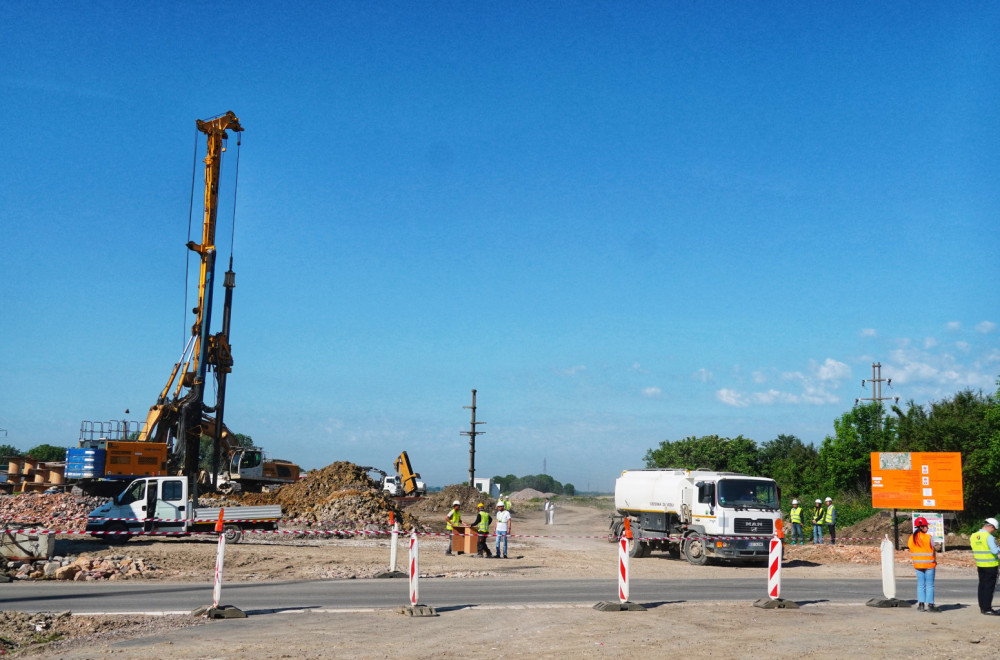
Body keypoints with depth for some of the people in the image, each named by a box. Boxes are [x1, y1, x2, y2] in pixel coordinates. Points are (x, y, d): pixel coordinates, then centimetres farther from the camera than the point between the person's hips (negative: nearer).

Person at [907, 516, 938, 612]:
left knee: (920, 585, 10)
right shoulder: (928, 538, -13)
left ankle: (921, 604, 7)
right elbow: (933, 551, -5)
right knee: (930, 585, 1)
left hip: (918, 564, 4)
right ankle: (930, 605, 1)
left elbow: (911, 551, 5)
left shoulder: (911, 538, 2)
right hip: (929, 564, -4)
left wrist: (915, 561, 14)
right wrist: (935, 561, 9)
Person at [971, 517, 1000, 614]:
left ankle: (982, 607, 17)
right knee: (989, 587, -3)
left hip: (980, 565, 7)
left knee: (982, 586, 13)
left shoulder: (973, 536, 7)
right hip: (990, 566, -7)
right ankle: (987, 609, -2)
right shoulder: (989, 537, -17)